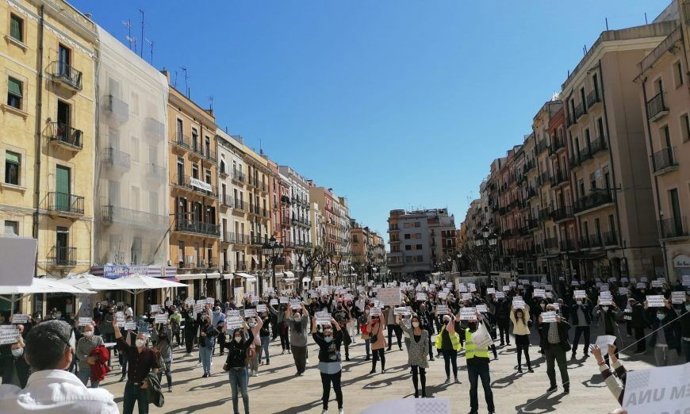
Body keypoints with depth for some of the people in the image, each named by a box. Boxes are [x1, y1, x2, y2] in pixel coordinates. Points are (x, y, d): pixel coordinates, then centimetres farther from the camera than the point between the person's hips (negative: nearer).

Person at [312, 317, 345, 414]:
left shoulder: (336, 341, -4)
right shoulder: (321, 342, 1)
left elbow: (340, 333, -20)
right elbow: (314, 335, -11)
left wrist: (335, 323, -35)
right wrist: (314, 323, -25)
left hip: (335, 369, -2)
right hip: (324, 370, 2)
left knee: (337, 389, 7)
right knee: (326, 389, 11)